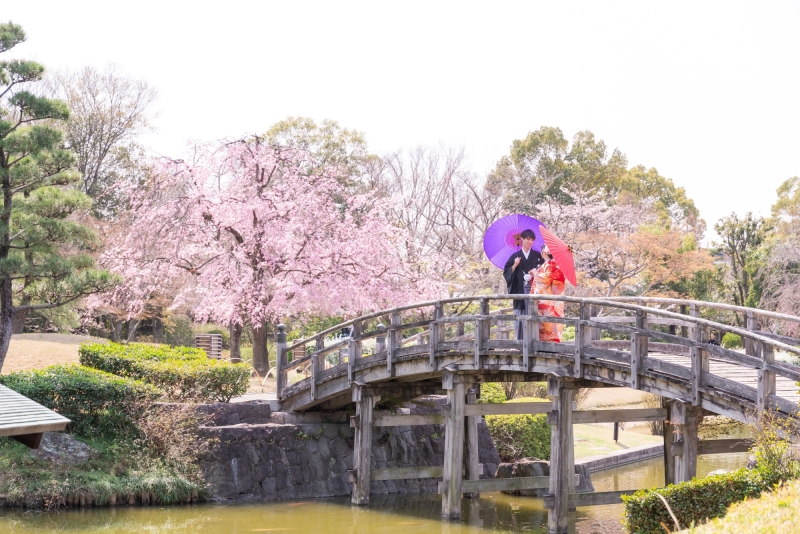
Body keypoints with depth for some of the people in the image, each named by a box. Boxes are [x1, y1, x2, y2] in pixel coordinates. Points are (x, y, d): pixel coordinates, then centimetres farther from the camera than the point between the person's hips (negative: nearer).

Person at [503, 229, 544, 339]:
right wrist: (515, 266, -11)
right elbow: (506, 272, 5)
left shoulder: (537, 256, 10)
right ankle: (520, 341, 0)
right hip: (519, 290, 0)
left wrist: (537, 271, -9)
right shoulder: (515, 256, 9)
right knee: (520, 316, -3)